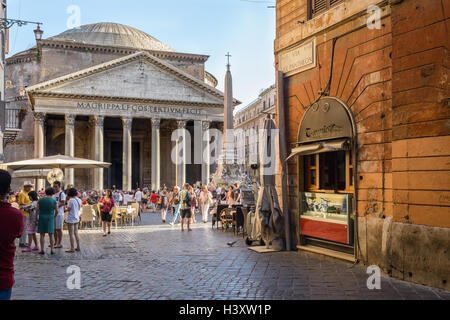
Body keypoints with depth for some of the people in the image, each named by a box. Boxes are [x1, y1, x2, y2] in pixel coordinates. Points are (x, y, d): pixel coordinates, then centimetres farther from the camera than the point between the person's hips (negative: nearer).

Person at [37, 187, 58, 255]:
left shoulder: (40, 200, 2)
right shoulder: (54, 201, -1)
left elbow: (37, 210, 1)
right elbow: (57, 211, -1)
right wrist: (54, 217, 14)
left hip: (42, 218, 1)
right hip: (50, 218, -1)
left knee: (42, 235, 5)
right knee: (51, 234, 5)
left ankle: (42, 250, 5)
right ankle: (52, 249, 5)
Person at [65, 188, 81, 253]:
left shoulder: (71, 200, -17)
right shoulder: (79, 200, 5)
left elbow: (68, 209, -14)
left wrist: (68, 201, -2)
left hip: (71, 219, -8)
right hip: (77, 218, 8)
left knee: (71, 234, -1)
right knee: (76, 233, 14)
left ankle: (72, 248, 2)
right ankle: (78, 247, 18)